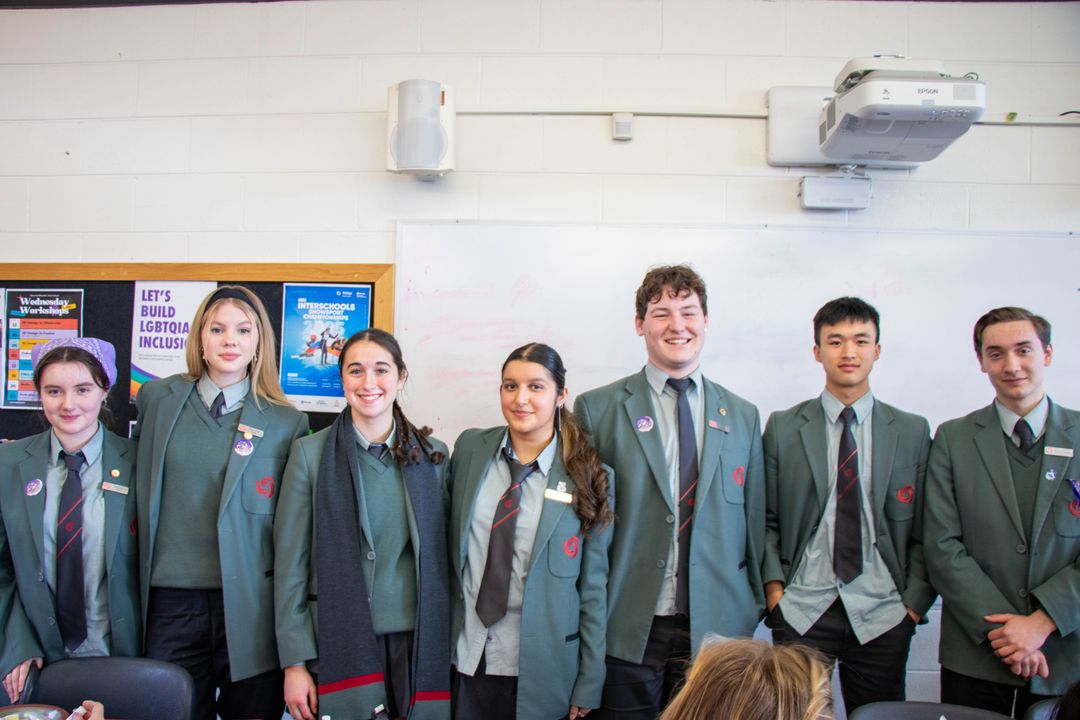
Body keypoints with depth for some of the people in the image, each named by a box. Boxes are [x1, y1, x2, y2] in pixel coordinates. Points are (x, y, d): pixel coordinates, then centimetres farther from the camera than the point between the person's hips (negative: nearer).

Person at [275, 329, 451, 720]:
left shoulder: (433, 454, 4)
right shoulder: (310, 452, -3)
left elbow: (442, 555, 8)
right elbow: (291, 561, -3)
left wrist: (449, 644, 4)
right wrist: (295, 662, -6)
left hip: (419, 644, 2)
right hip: (340, 644, -2)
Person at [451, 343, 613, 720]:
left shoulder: (589, 476, -8)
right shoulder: (470, 448, -1)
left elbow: (593, 587, -4)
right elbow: (448, 541, 8)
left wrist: (588, 685, -3)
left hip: (540, 671, -2)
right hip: (466, 660, 2)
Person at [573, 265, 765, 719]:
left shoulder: (743, 417, 8)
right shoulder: (598, 409, -2)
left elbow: (753, 520, 12)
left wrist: (754, 610, 13)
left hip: (716, 629, 3)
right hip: (628, 631, -2)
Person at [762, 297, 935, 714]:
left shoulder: (913, 431, 5)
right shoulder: (783, 428, 3)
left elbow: (924, 530, 6)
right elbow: (767, 519, 5)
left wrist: (915, 602, -1)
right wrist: (774, 587, -4)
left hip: (882, 614, 1)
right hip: (800, 612, -1)